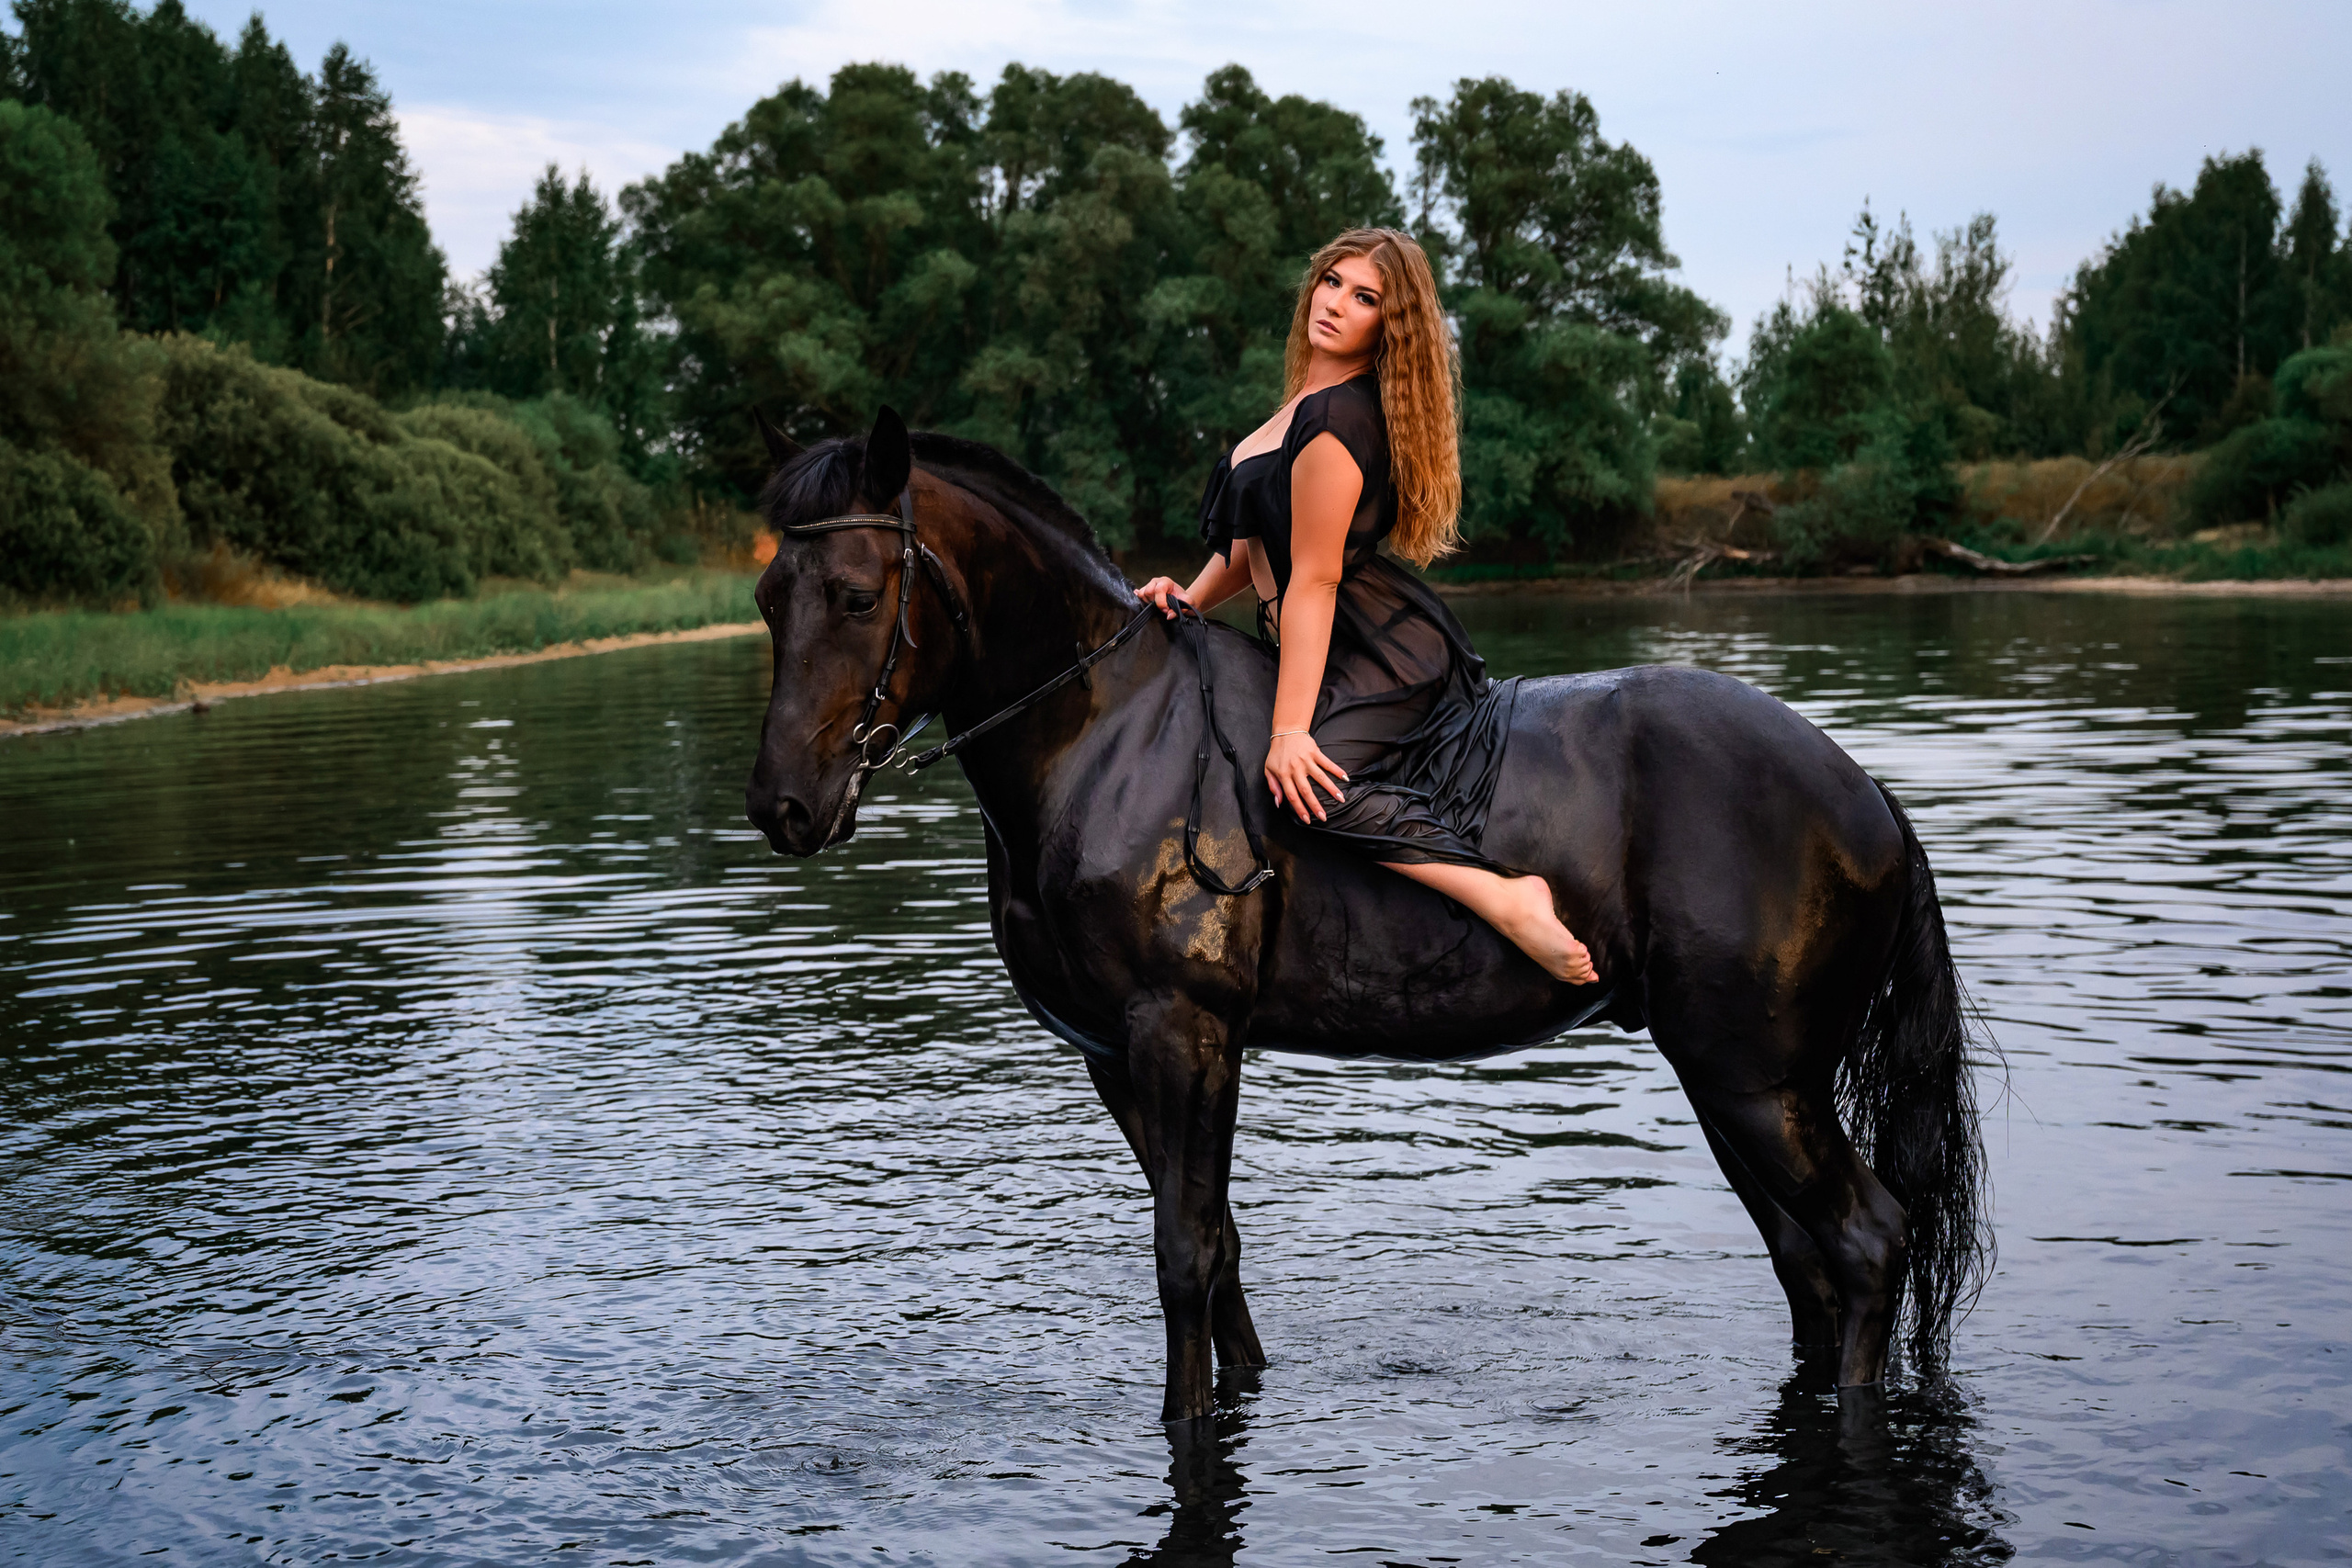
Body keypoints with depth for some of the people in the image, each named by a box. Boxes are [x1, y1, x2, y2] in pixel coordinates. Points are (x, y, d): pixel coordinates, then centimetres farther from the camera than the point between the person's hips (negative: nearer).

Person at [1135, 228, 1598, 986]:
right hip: (1364, 652, 11)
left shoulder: (1334, 421, -17)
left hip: (1381, 651, -11)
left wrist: (1290, 730, -21)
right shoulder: (1307, 402, 15)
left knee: (1316, 786, -32)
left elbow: (1313, 579, -20)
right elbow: (1259, 537, 22)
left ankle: (1511, 901, -34)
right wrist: (1192, 596, 5)